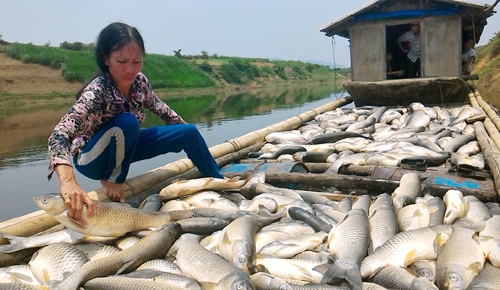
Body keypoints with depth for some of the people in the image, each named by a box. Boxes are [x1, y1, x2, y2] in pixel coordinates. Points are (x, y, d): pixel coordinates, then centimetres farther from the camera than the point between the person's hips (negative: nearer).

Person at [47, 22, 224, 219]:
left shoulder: (139, 81, -16)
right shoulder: (97, 91, -34)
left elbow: (160, 109, 4)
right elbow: (60, 134, -48)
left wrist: (185, 130, 13)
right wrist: (67, 181, -65)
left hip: (124, 147, 6)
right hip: (91, 158, -6)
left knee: (189, 133, -2)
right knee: (127, 122, -36)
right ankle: (111, 179, -12)